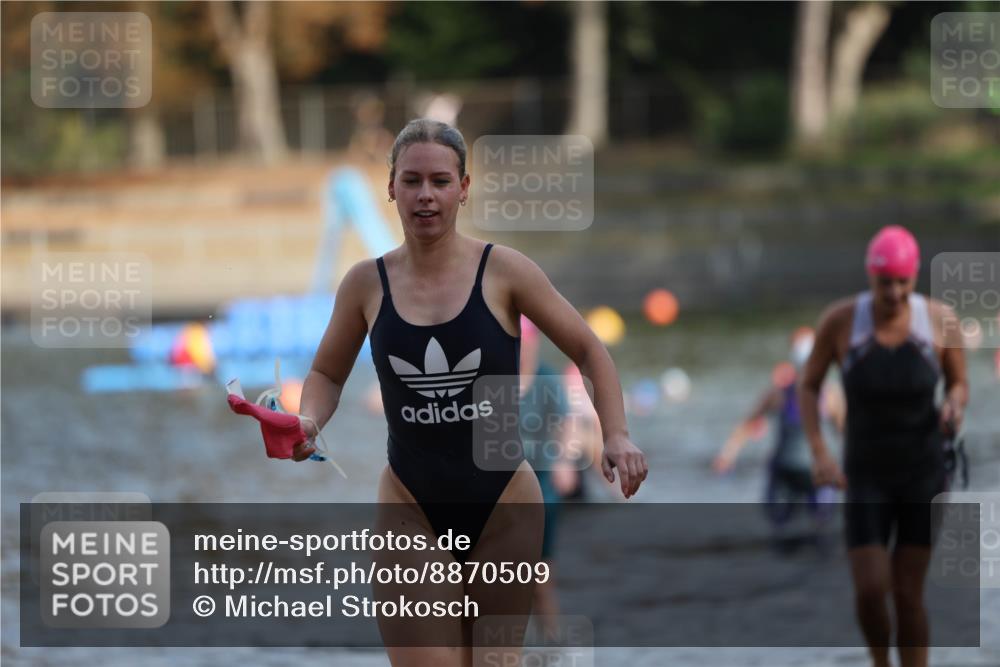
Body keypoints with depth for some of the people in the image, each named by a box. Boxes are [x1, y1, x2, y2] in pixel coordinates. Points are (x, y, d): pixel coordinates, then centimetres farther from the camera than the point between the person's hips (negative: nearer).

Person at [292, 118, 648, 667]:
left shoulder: (503, 272, -6)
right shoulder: (366, 283, -1)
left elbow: (588, 351, 2)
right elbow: (327, 373, 14)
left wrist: (617, 436, -12)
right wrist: (308, 424, -7)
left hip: (503, 505, 0)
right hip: (411, 509, 0)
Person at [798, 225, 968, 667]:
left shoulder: (940, 319, -13)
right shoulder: (840, 319, -15)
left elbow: (959, 385, 3)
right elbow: (808, 387, -3)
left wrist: (954, 407, -23)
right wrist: (819, 454, -17)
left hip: (923, 473, 0)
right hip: (867, 477, 0)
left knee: (908, 594, -1)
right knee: (869, 592, -10)